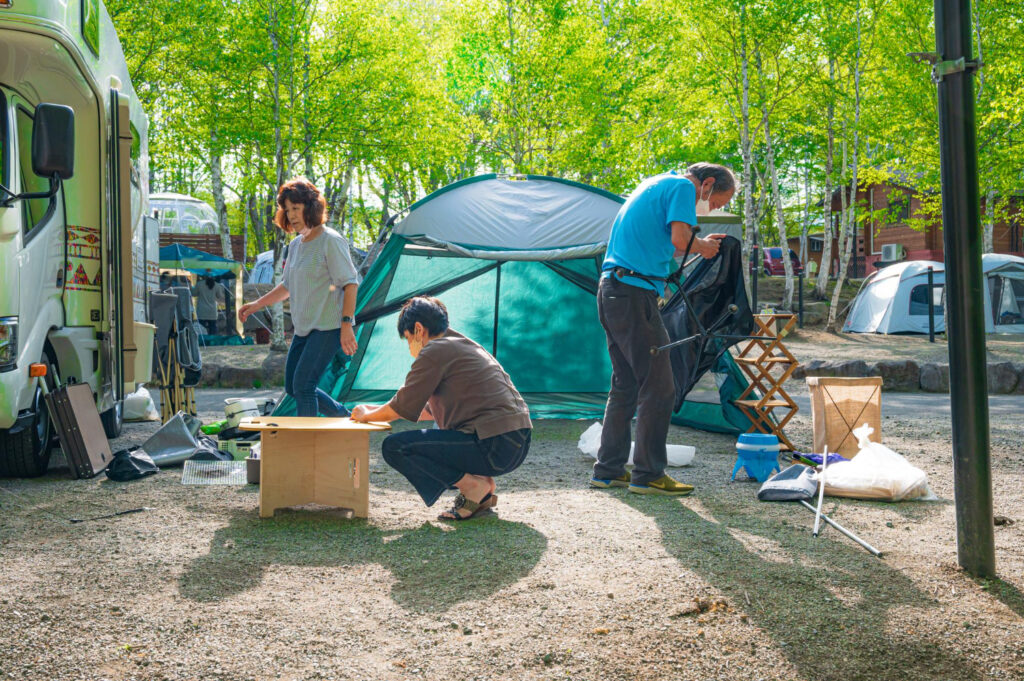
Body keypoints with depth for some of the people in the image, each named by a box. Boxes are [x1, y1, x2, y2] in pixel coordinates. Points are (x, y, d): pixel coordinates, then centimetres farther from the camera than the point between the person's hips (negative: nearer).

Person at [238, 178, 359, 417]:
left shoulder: (331, 241, -11)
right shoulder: (296, 245, 14)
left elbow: (350, 284, -16)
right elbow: (287, 286, 25)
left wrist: (347, 325, -23)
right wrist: (256, 305, 17)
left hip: (329, 327, -9)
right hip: (304, 328, 9)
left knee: (303, 385, -13)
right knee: (292, 387, 11)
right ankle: (344, 416, 25)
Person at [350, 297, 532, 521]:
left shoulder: (435, 352, -5)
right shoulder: (466, 346, 23)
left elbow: (404, 408, -2)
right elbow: (432, 410, 33)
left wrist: (367, 415, 17)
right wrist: (380, 411, 35)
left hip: (493, 447, -10)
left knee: (394, 447, -7)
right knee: (429, 439, 33)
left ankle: (472, 485, -7)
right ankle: (482, 480, 14)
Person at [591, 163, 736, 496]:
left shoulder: (653, 184, 25)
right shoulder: (684, 187, -4)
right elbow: (680, 241, -17)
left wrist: (698, 243, 22)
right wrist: (703, 246, 3)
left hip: (610, 289, 10)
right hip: (635, 293, -10)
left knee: (625, 385, 15)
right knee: (658, 389, -5)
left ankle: (608, 470, 19)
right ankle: (648, 475, 0)